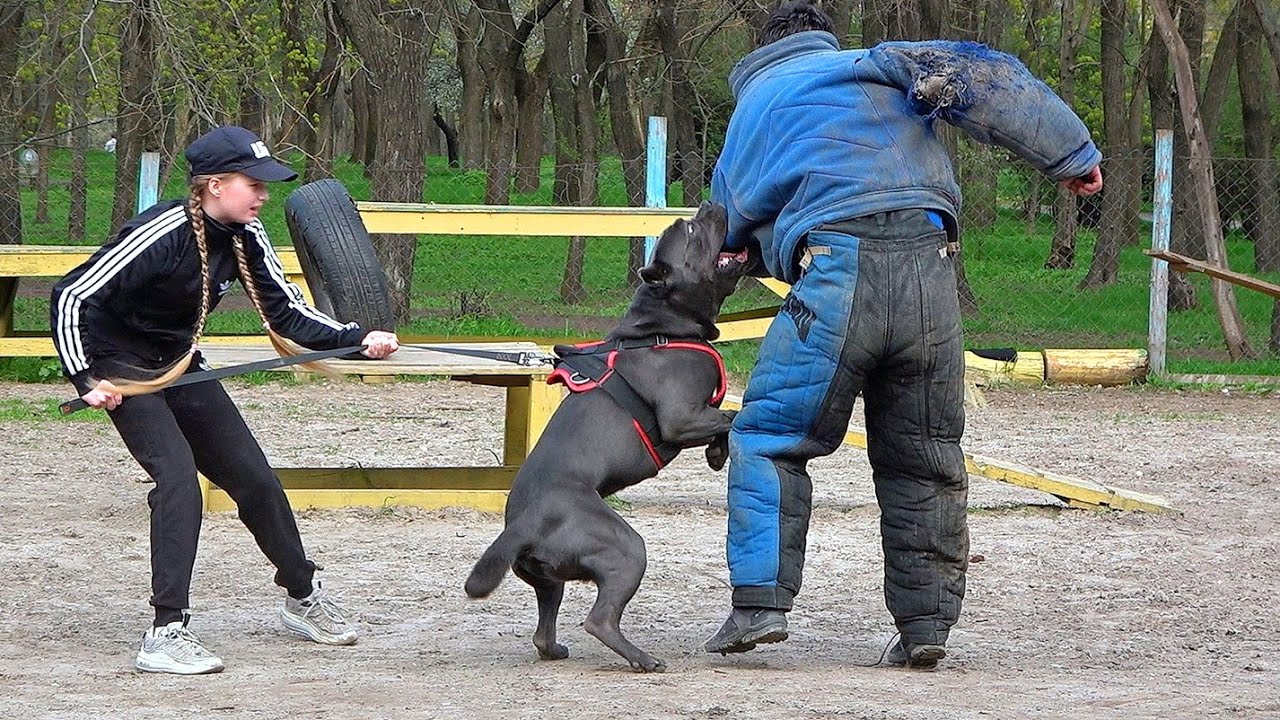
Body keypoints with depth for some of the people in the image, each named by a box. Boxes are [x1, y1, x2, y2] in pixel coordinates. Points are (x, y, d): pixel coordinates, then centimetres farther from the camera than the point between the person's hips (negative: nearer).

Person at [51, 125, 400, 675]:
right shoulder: (161, 234, -28)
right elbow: (71, 296, -26)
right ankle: (166, 634, -24)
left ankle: (302, 596, 32)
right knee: (178, 478, -24)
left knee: (255, 478, 10)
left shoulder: (245, 238, -6)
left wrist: (359, 339, -13)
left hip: (181, 369, 8)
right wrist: (86, 381, -29)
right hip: (122, 369, -8)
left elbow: (286, 314, 0)